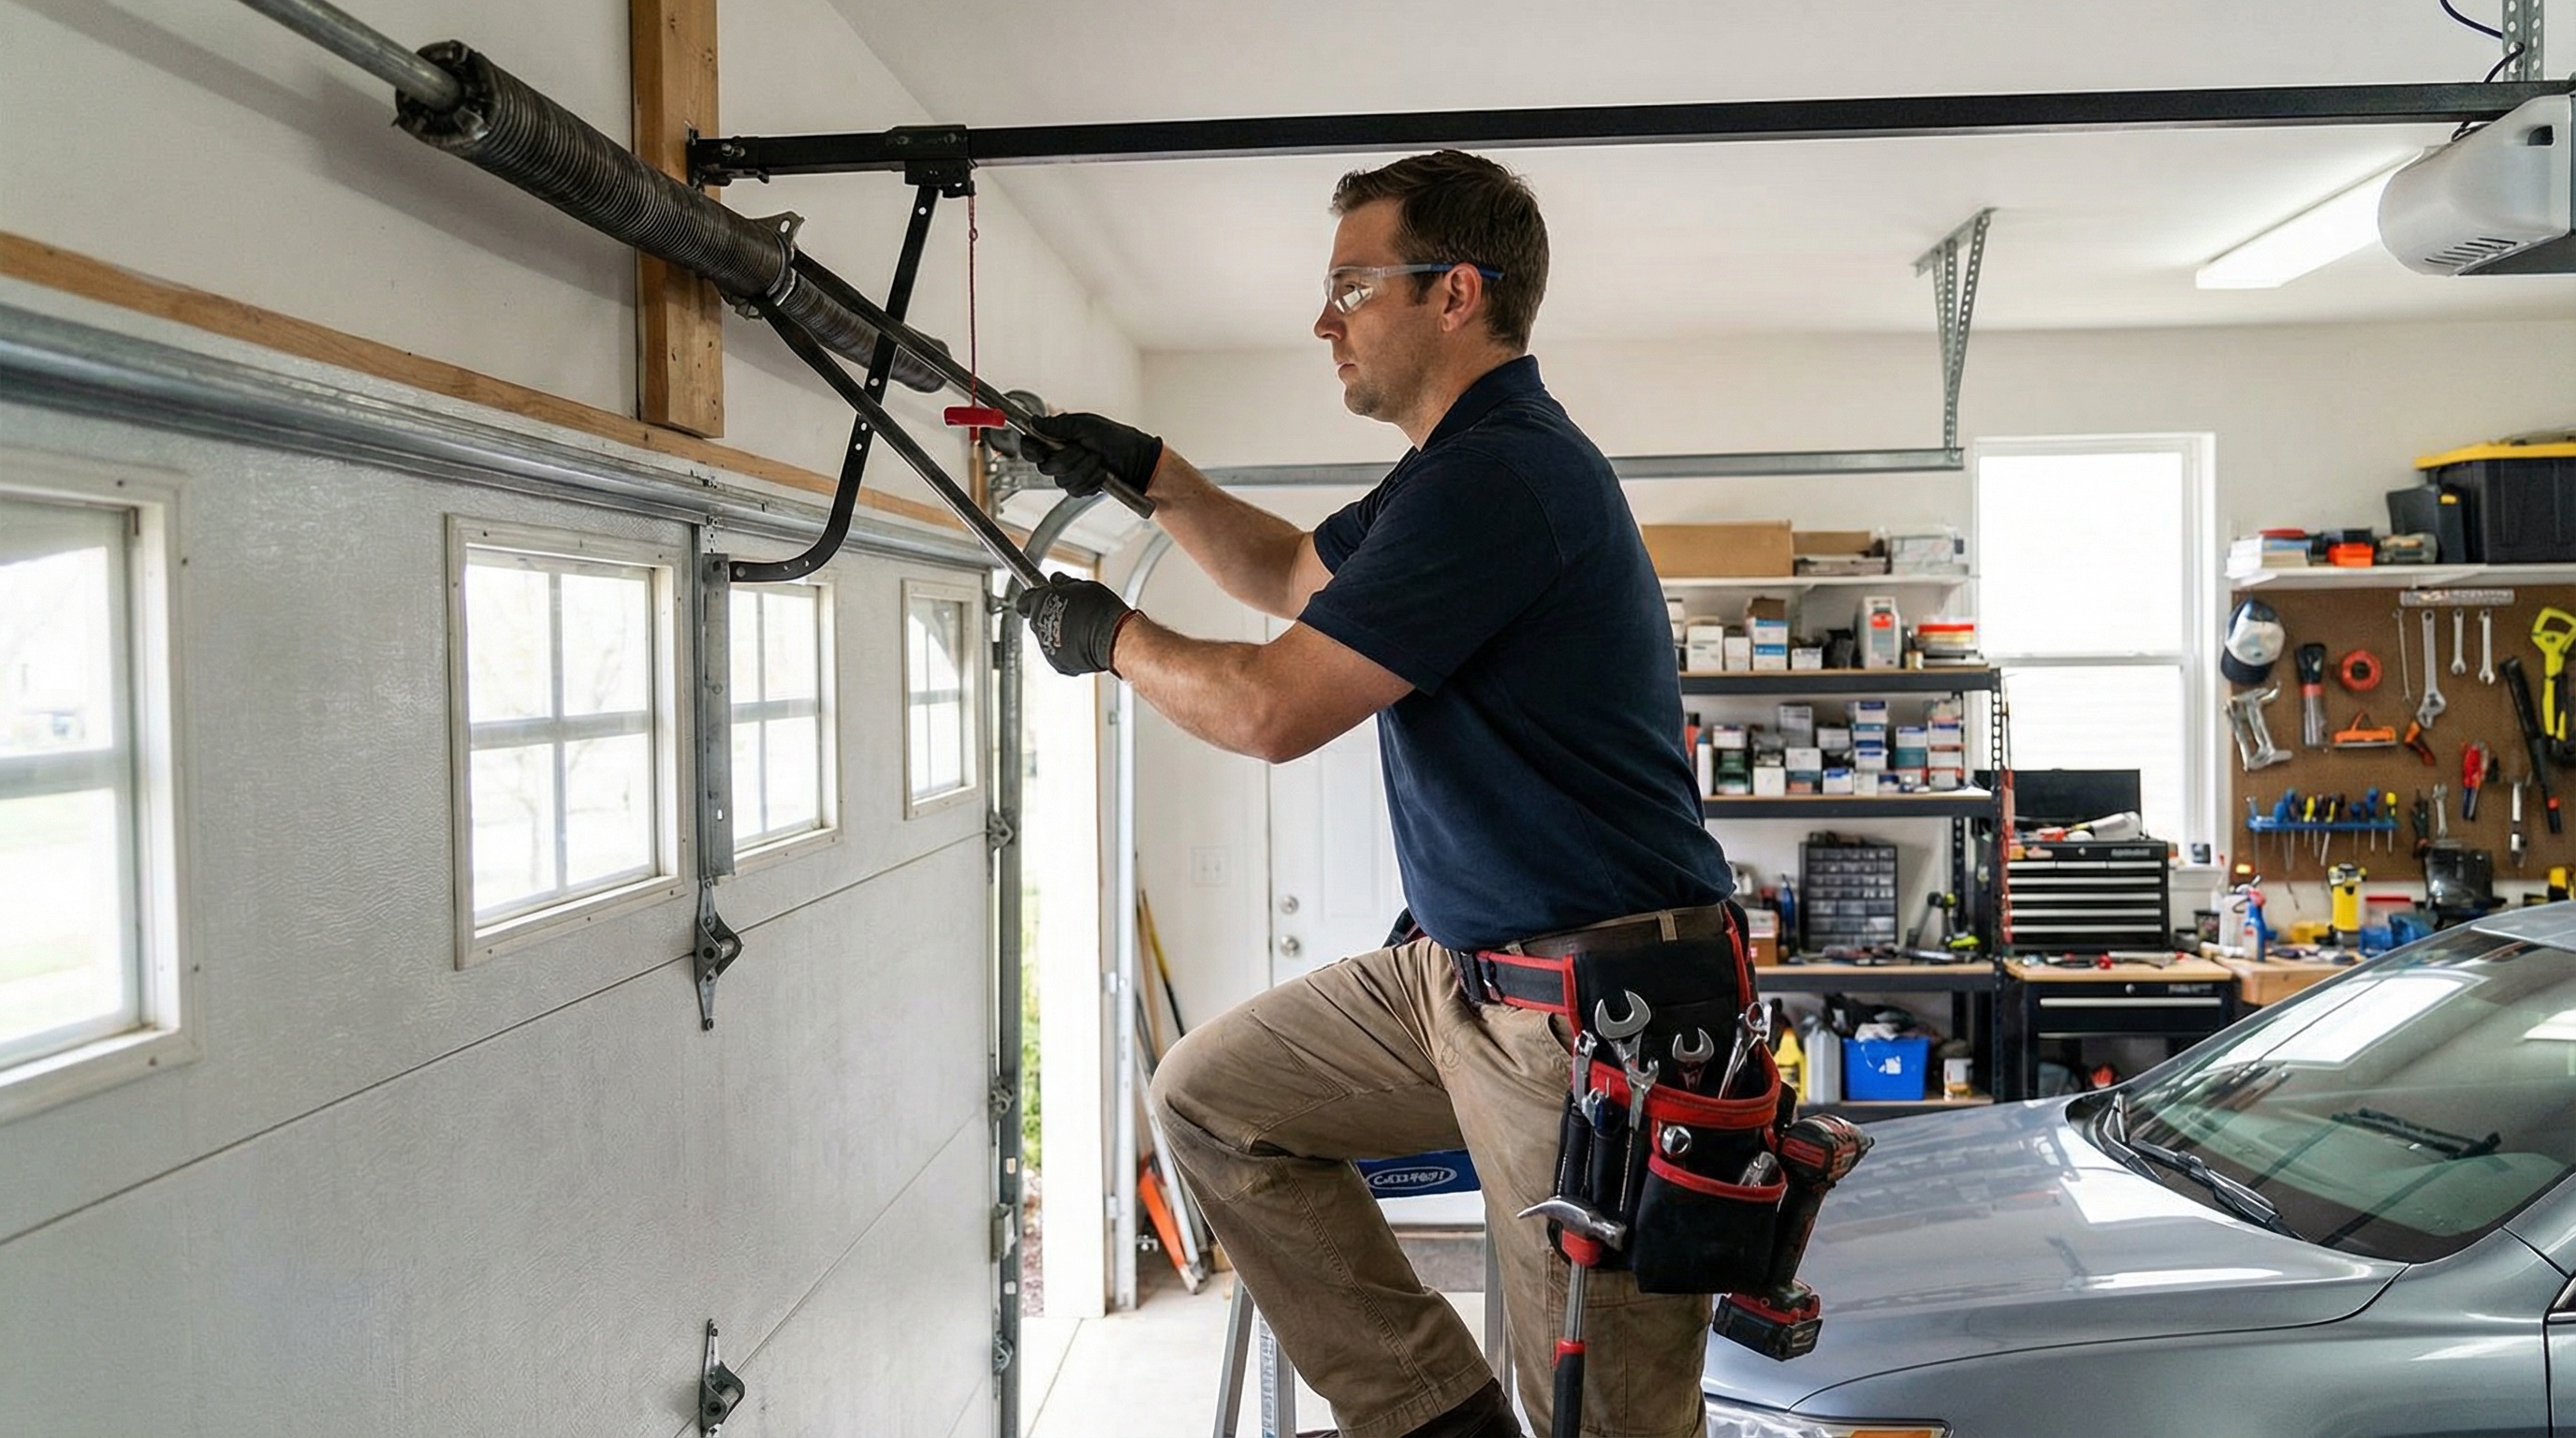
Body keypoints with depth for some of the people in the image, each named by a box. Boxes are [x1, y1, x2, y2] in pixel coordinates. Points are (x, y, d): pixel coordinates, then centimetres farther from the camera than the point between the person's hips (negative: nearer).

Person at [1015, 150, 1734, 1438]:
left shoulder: (1500, 475, -20)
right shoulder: (1467, 462, 13)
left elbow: (1271, 710, -20)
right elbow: (1294, 573, 29)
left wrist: (1108, 636, -2)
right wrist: (1147, 473, 18)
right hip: (1465, 971, 10)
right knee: (1210, 1096, 14)